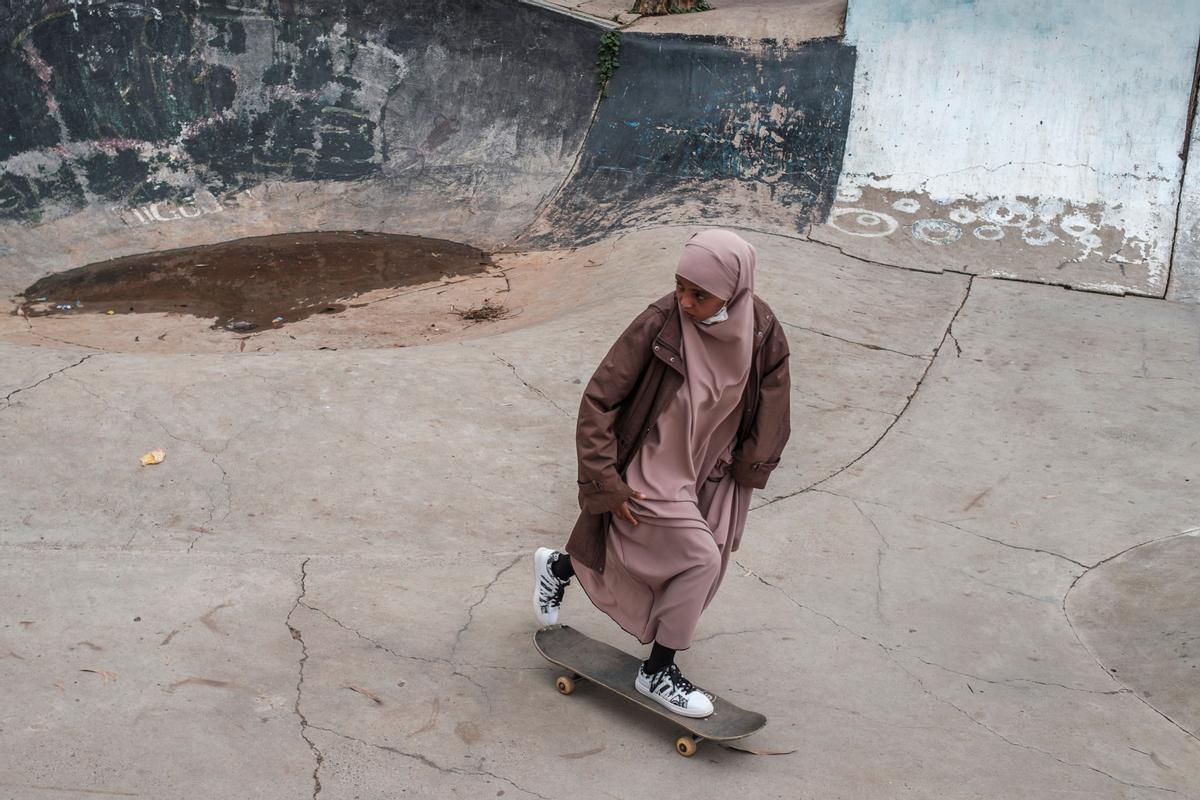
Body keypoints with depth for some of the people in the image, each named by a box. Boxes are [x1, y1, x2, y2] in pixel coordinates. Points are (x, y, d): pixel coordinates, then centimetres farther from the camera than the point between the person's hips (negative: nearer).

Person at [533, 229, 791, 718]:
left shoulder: (762, 333, -13)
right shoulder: (659, 324, -25)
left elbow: (770, 408, 4)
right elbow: (599, 401, -18)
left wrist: (747, 471, 6)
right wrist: (607, 484, -18)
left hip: (708, 472, 5)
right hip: (650, 470, -5)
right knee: (699, 557, -14)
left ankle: (559, 566, 35)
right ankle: (658, 672, 6)